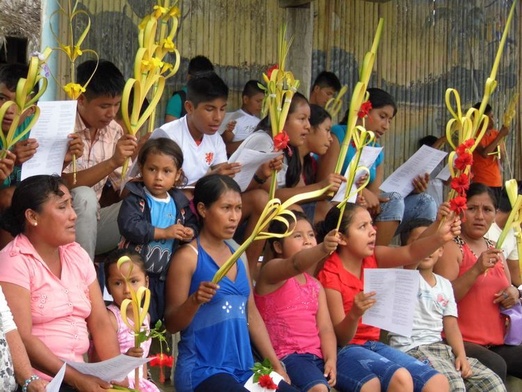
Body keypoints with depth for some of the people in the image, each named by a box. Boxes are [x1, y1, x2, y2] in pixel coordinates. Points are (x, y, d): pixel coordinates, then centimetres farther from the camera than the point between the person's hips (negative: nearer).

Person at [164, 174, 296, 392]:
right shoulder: (188, 257, -7)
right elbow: (171, 324, -7)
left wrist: (276, 367, 15)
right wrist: (195, 301, -26)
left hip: (244, 370, 7)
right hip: (202, 371, -7)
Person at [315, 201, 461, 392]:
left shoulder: (373, 258, 5)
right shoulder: (330, 275, -13)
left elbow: (411, 253, -14)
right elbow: (340, 338, -14)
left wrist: (439, 237, -33)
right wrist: (354, 314, -35)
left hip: (374, 345, 8)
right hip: (344, 351, -8)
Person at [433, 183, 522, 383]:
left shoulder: (494, 250, 18)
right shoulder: (451, 248, -4)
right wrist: (476, 270, -24)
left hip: (497, 343, 7)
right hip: (461, 342, -7)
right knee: (495, 366, -34)